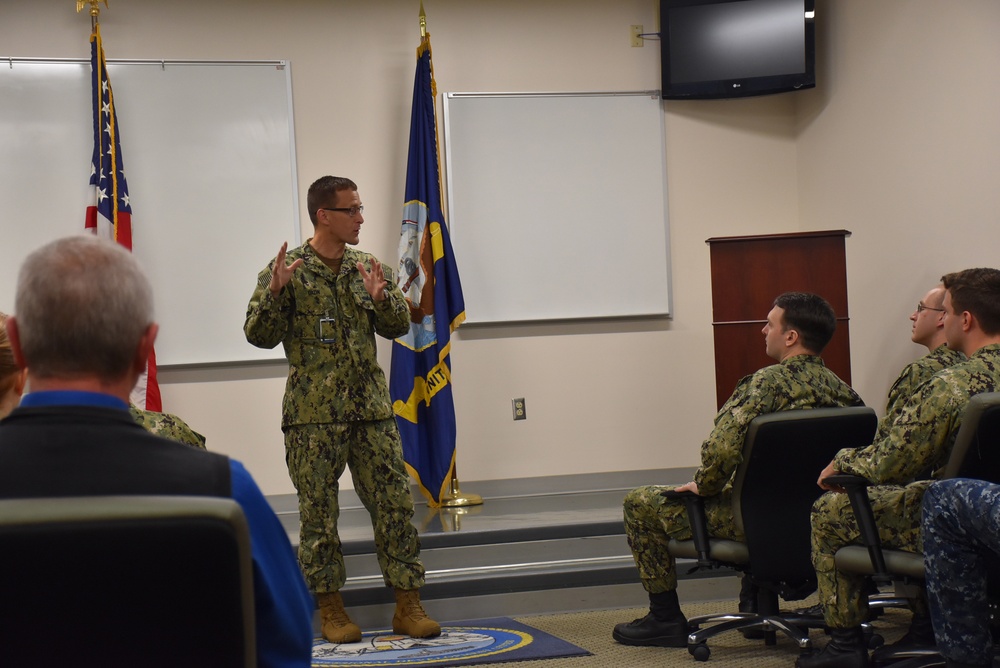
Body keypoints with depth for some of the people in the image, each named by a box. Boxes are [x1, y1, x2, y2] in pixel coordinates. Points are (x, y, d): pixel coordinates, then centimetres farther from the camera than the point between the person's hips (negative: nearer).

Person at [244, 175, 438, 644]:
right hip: (313, 415, -4)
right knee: (319, 513, 2)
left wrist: (382, 298, -11)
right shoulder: (287, 270, -3)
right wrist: (275, 292, -22)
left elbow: (399, 327, 9)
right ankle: (331, 609, 13)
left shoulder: (368, 268, 10)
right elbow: (259, 336, -6)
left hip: (371, 408, 4)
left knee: (394, 503, 1)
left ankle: (408, 605, 7)